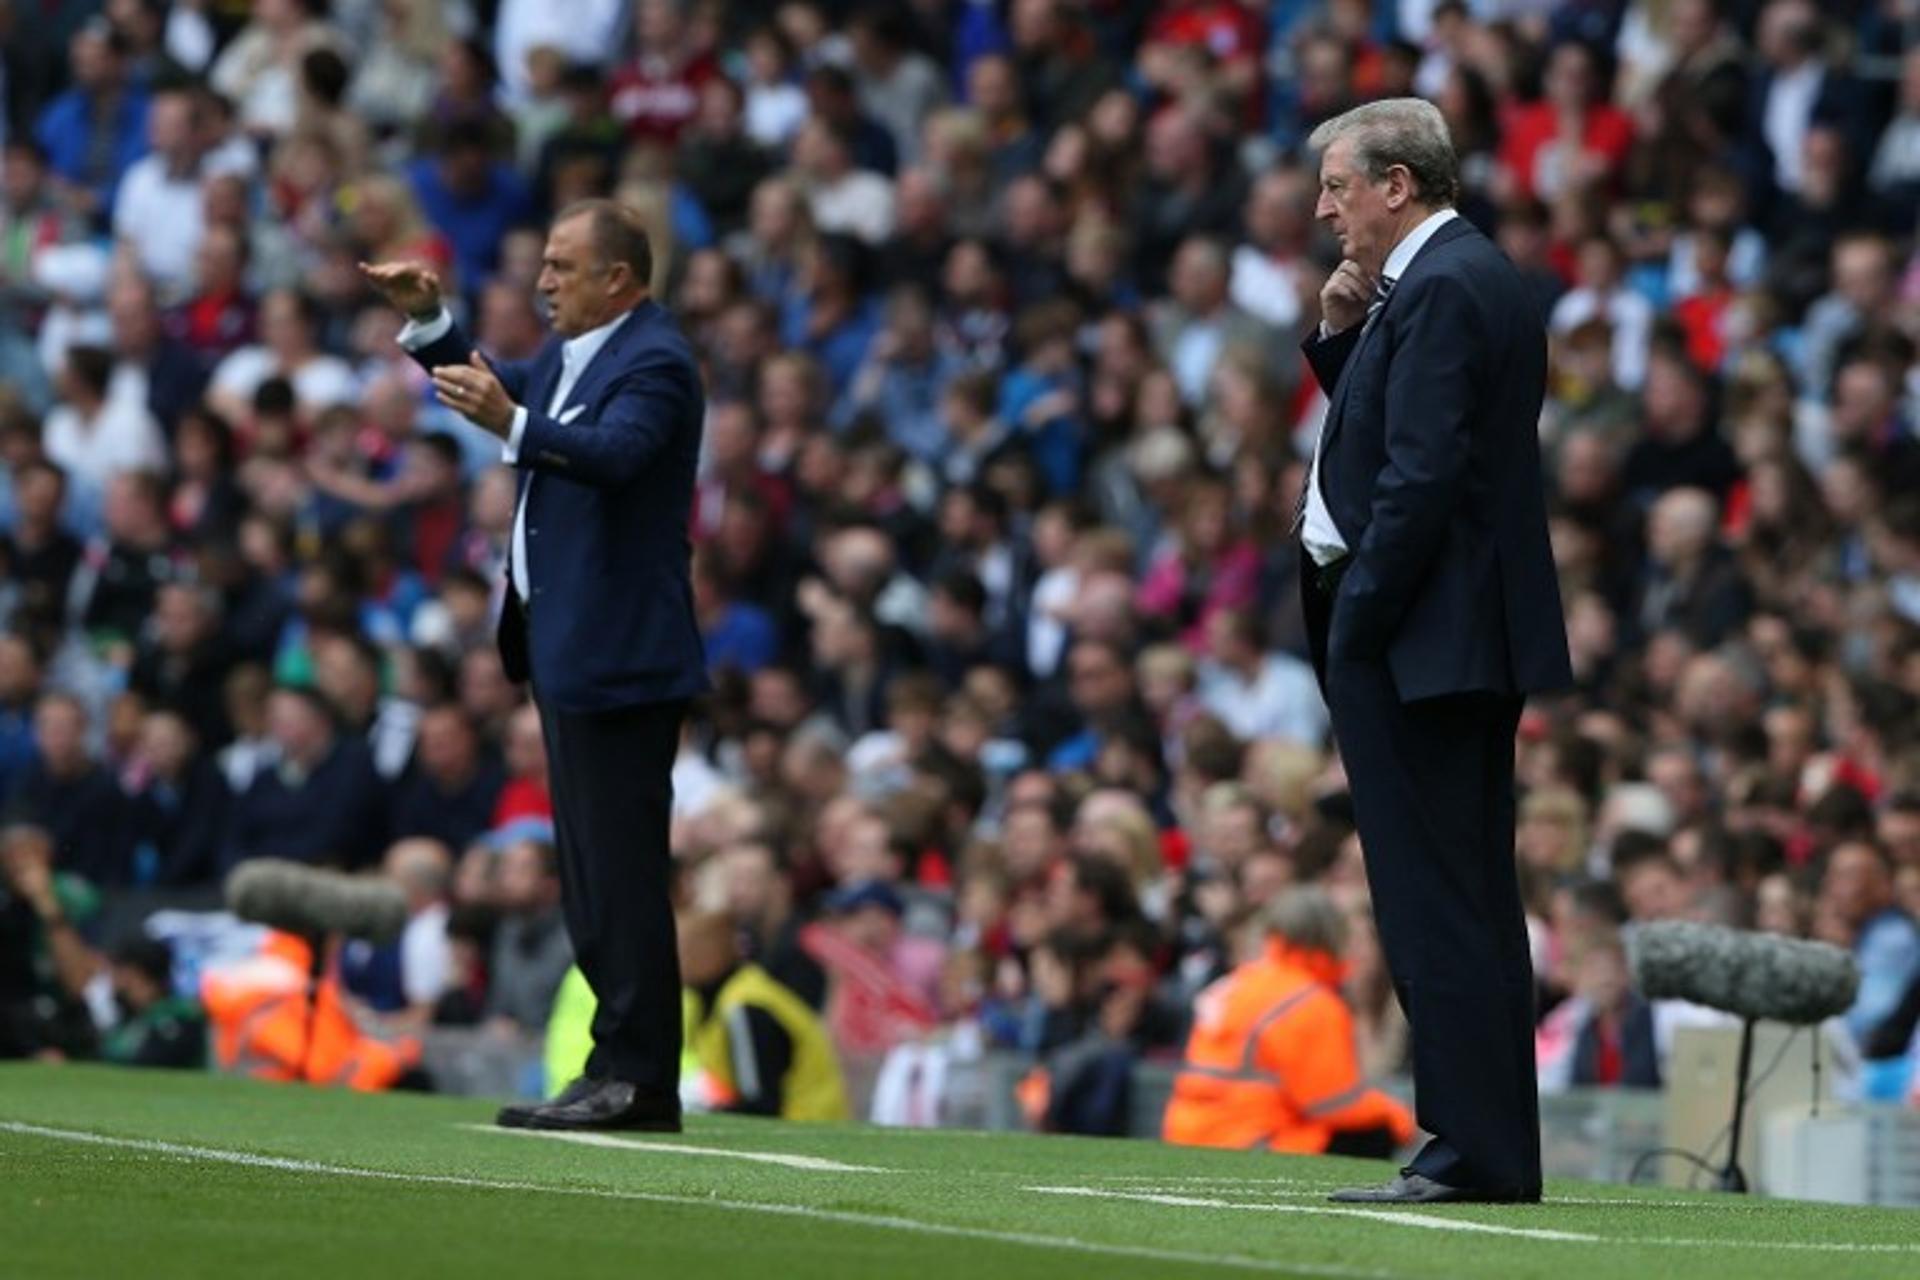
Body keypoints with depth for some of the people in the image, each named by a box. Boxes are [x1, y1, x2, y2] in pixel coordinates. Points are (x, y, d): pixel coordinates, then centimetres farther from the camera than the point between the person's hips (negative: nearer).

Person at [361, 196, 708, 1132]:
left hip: (619, 658, -11)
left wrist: (512, 424, -45)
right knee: (593, 874, 13)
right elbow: (497, 389, 31)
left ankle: (638, 1080, -11)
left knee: (620, 870, -11)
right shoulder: (574, 355, 16)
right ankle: (622, 1070, 18)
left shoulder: (654, 363, -14)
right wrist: (427, 320, 16)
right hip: (567, 648, 11)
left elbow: (615, 452, -31)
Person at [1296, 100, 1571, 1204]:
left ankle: (1475, 1154, -9)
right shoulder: (1468, 276, 17)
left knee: (1437, 905, -9)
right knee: (1473, 905, 13)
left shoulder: (1441, 290, -15)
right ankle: (1494, 1149, 17)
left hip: (1420, 640, -11)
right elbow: (1385, 437, 21)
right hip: (1476, 638, 11)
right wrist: (1347, 336, 7)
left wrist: (1358, 620, -18)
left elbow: (1422, 472, -22)